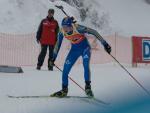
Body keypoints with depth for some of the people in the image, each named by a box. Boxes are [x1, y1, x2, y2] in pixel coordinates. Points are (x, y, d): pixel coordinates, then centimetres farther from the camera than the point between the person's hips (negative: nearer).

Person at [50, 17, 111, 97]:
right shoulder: (62, 32, -18)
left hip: (85, 48, -4)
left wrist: (104, 44, -28)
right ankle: (64, 90, 12)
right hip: (74, 49, 4)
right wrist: (53, 57, 3)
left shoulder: (78, 28, -32)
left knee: (86, 65, -27)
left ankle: (88, 87, -13)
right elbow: (58, 44, -2)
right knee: (65, 69, -4)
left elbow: (93, 32, -27)